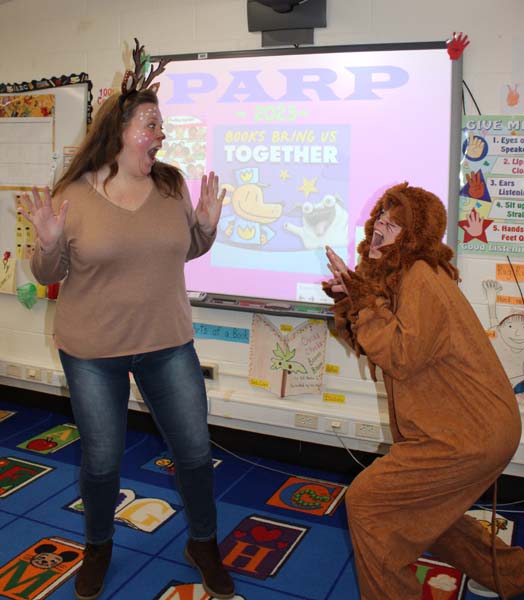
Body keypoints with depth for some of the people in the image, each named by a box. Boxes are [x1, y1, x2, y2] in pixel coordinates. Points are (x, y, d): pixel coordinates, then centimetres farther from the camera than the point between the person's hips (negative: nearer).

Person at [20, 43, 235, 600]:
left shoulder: (172, 184, -1)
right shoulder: (72, 195, -9)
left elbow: (189, 250, 12)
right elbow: (49, 275, -2)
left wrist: (207, 224, -8)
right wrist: (50, 242, -22)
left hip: (168, 345, 3)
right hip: (92, 353, -2)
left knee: (195, 451, 10)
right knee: (101, 459, 13)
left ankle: (203, 545, 36)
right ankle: (98, 547, 43)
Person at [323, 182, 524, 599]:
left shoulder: (422, 278, -20)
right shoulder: (399, 277, 11)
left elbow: (400, 356, -27)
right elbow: (366, 344, 9)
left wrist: (362, 297, -24)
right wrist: (347, 300, -6)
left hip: (469, 435, -10)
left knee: (366, 501, -4)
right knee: (424, 510, 27)